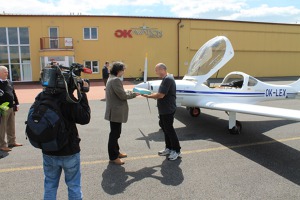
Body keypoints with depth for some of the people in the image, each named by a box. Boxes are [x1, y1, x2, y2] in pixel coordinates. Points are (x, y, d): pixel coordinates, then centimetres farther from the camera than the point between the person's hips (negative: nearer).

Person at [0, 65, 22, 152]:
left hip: (11, 108, 8)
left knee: (11, 127, 17)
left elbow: (14, 93, 17)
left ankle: (12, 142, 31)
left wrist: (16, 104, 16)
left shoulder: (9, 82, 11)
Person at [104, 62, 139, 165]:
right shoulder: (116, 80, -20)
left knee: (115, 133, 20)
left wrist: (130, 92, 8)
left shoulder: (111, 79, 14)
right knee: (114, 134, 0)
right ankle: (113, 157, 12)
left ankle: (116, 152, 33)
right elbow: (123, 95, -20)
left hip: (115, 111, 10)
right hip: (116, 112, -10)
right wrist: (134, 94, -6)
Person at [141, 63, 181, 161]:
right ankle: (169, 148, 28)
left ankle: (177, 151, 10)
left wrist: (148, 96, -13)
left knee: (169, 129, -2)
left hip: (168, 110, -10)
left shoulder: (167, 79, -19)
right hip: (164, 109, 10)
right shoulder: (166, 79, 14)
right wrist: (151, 94, 6)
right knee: (165, 128, 16)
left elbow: (161, 95, -24)